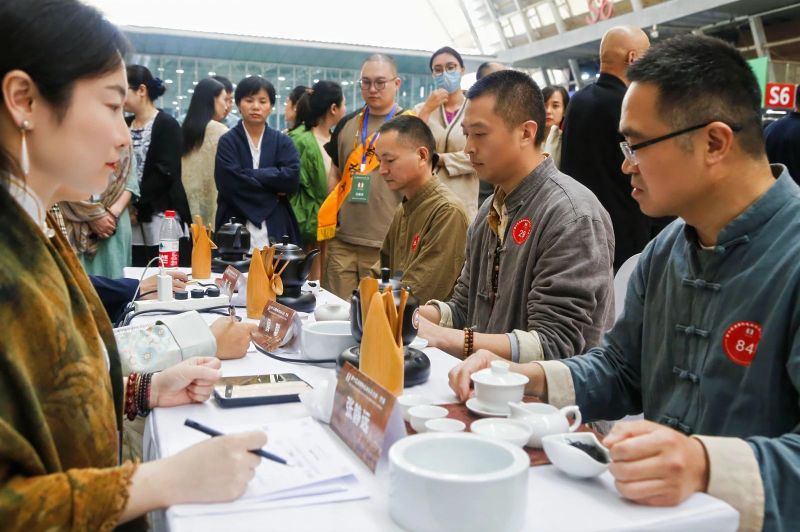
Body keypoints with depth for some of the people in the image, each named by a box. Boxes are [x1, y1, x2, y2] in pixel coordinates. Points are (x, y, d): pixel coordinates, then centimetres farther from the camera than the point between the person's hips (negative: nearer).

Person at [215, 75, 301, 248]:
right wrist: (273, 189, -6)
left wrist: (252, 175, -8)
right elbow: (229, 182, -10)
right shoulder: (227, 142, 4)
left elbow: (292, 178, -6)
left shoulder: (282, 142, 10)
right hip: (236, 229, -1)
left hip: (275, 229, 2)